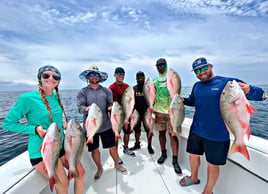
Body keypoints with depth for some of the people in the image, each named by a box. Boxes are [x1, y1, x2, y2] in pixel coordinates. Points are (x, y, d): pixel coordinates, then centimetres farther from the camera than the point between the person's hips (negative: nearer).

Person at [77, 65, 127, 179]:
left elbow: (110, 104, 3)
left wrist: (110, 107, -20)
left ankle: (117, 164, 38)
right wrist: (86, 108, -31)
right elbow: (80, 107, -10)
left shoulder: (106, 91, 5)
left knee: (112, 147, 11)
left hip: (106, 125, 1)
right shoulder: (82, 92, 0)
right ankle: (99, 168, 40)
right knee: (95, 149, 14)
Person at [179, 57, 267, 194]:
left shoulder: (228, 82, -11)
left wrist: (248, 90, -33)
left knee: (213, 164, 14)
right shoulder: (196, 85, 4)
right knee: (193, 155, 21)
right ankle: (193, 178, 50)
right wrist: (183, 99, 0)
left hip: (217, 135, -4)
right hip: (196, 131, 5)